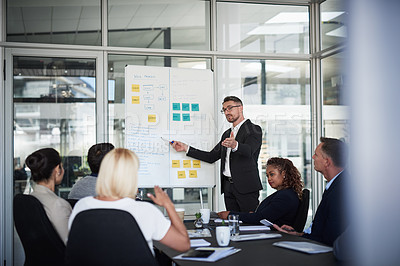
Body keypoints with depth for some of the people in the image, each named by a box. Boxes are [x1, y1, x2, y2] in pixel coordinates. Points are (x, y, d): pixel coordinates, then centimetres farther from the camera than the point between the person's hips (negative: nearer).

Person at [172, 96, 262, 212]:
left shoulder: (254, 129, -1)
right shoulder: (227, 134, 22)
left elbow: (249, 150, -20)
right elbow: (211, 157, 19)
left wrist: (235, 145, -42)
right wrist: (186, 148, 14)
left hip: (246, 186, -6)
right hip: (228, 186, 6)